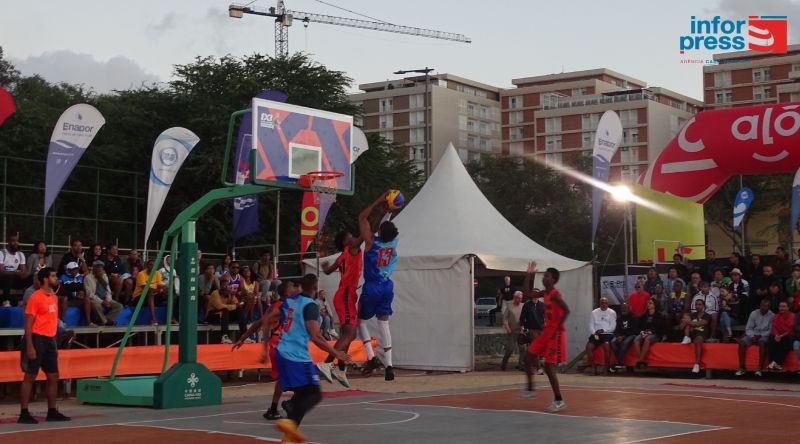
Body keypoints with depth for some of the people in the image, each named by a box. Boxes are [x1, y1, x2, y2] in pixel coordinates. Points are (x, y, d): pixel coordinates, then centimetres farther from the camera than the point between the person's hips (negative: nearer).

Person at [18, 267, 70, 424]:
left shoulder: (54, 297, 13)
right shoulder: (36, 297, -11)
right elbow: (28, 324, -13)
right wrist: (29, 346, -19)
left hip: (49, 340, 8)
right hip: (37, 339, -8)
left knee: (53, 377, 10)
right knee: (30, 377, -3)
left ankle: (52, 412, 18)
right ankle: (24, 414, 1)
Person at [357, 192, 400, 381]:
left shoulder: (372, 242, -16)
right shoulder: (394, 242, -4)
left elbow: (362, 218, -8)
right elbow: (388, 228, 17)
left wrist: (378, 201, -8)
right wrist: (383, 212, 6)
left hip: (372, 287, -4)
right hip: (387, 287, 4)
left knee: (360, 320, 13)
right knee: (384, 324, 7)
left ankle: (371, 357, -3)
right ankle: (388, 365, 0)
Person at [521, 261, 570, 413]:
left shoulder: (555, 294, -16)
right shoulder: (545, 293, 11)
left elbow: (566, 311, -28)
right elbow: (527, 290, 21)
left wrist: (557, 329, -28)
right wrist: (529, 274, 14)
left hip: (555, 334, -9)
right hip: (546, 332, 9)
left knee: (549, 367, -10)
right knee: (528, 357, 12)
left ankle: (559, 401, -5)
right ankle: (530, 389, 23)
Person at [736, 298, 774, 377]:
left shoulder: (772, 316, -5)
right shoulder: (754, 314, 2)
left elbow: (771, 330, -6)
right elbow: (748, 328, 3)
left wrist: (760, 335, -17)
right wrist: (752, 336, -15)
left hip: (764, 336, -3)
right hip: (753, 335, 3)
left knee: (762, 343, -37)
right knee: (742, 342, -25)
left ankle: (760, 368, -37)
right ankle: (742, 367, -26)